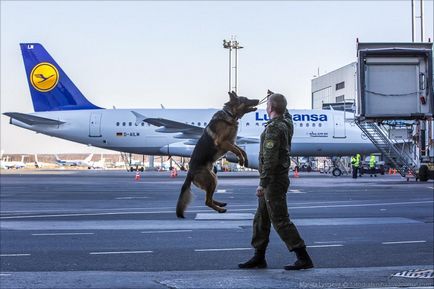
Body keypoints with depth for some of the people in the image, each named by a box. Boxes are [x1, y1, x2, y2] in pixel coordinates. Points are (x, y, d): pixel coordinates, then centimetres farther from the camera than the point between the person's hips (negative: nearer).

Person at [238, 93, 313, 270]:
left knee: (280, 221, -8)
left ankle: (304, 259, -8)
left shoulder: (273, 128, -20)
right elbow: (285, 113, 36)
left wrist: (262, 184, -24)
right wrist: (278, 101, 50)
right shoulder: (286, 123, 8)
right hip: (277, 179, 10)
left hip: (274, 180, -10)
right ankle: (259, 257, 18)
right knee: (261, 219, 13)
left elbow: (270, 159, -25)